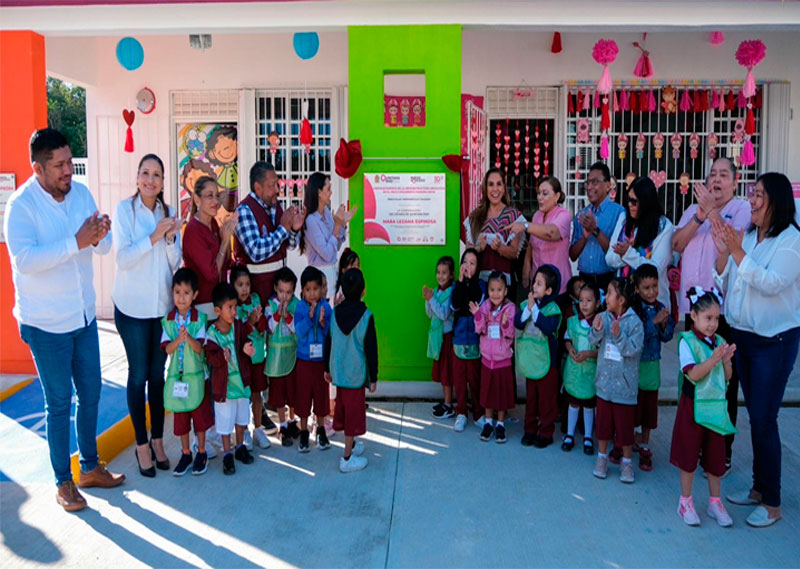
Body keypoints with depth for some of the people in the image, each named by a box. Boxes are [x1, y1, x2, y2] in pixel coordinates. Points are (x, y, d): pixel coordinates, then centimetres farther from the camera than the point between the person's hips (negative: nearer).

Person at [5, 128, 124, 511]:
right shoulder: (21, 204, -16)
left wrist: (100, 236, -23)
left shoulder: (80, 193, 0)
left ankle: (90, 467, 34)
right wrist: (77, 241, -35)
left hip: (84, 316, 6)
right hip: (46, 324, -6)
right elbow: (25, 259, -29)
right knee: (59, 403, 5)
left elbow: (104, 248, 0)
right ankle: (63, 482, 23)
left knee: (91, 394, 16)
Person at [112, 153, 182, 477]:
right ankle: (142, 444, 17)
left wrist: (170, 238, -14)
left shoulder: (168, 213, 6)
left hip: (164, 305, 4)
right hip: (133, 306, -3)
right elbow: (123, 258, -14)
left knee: (158, 374, 10)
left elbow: (176, 263, 4)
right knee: (139, 374, 4)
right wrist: (153, 237, -24)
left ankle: (158, 440, 23)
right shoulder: (124, 209, -6)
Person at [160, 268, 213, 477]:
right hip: (176, 374, 2)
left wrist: (189, 338, -35)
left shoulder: (199, 319, -9)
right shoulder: (168, 320, -3)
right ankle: (186, 454, 27)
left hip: (196, 374, -2)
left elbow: (199, 348, -15)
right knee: (180, 417, 11)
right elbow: (167, 349, -9)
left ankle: (201, 453, 22)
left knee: (200, 415, 6)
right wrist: (179, 339, -28)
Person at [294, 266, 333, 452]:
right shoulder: (300, 307, -7)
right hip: (304, 359, -1)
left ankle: (321, 430, 28)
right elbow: (299, 331, -16)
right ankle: (304, 432, 23)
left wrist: (323, 323, -25)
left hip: (322, 359, 1)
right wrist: (310, 316, -26)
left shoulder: (326, 307, -5)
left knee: (321, 393, 11)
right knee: (303, 394, 8)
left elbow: (332, 333, -7)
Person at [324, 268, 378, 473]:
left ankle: (352, 444, 36)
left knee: (343, 408, 19)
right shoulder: (366, 316, -16)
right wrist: (373, 378, -3)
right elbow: (371, 349, -12)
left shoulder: (335, 313, -2)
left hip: (338, 371, 5)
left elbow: (328, 343, 6)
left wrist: (328, 369, 19)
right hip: (356, 373, -5)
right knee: (353, 411, 4)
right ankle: (347, 458, 11)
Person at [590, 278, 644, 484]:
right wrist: (596, 330, -28)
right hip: (604, 380, 3)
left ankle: (627, 461, 25)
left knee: (625, 424, 7)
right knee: (603, 421, 15)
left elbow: (633, 350, -18)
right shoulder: (604, 317, -2)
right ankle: (602, 457, 30)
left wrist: (618, 335, -32)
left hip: (625, 384, -3)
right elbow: (593, 341, -8)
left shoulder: (634, 322, -12)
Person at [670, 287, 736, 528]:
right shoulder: (687, 341, -12)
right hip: (694, 406, -5)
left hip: (716, 407, 5)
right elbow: (692, 374, -21)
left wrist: (726, 360, -12)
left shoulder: (720, 342, 4)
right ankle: (685, 502, 21)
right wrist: (713, 359, -29)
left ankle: (715, 502, 28)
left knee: (715, 456, 13)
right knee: (689, 455, 5)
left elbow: (727, 377, 6)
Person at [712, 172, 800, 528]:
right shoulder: (747, 237, 6)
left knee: (763, 419, -4)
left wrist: (738, 252, -25)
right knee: (755, 415, 15)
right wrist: (723, 253, -8)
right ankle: (759, 488, 28)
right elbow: (726, 286, 6)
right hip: (742, 335, 6)